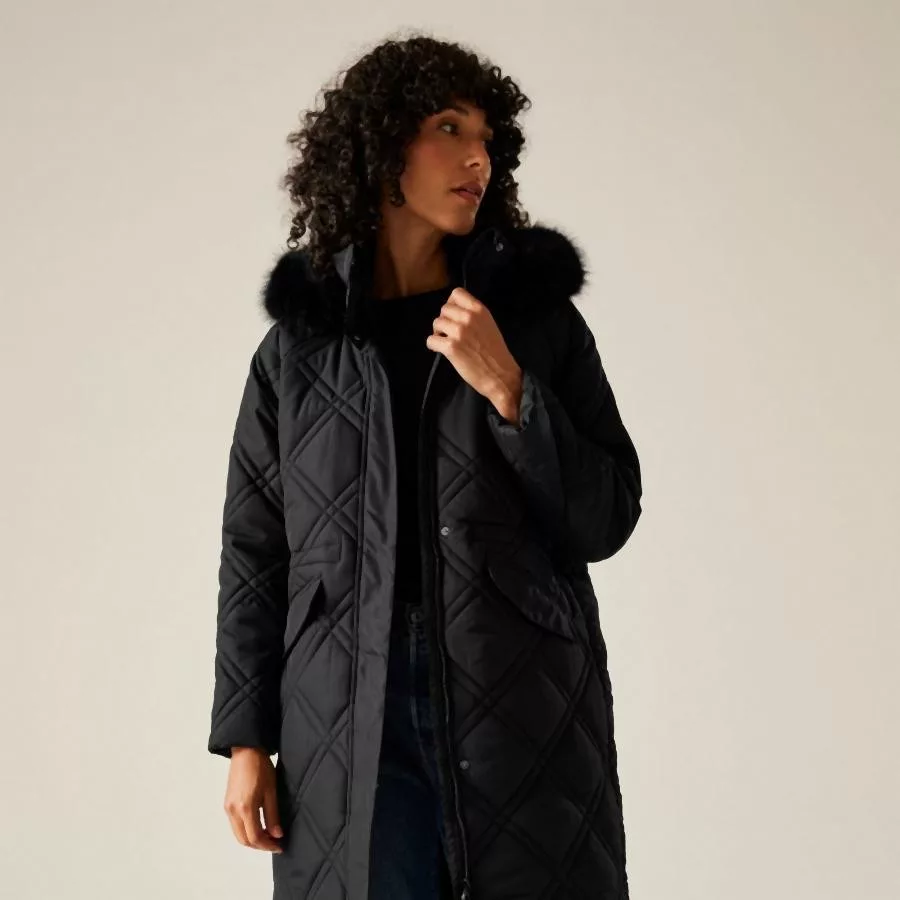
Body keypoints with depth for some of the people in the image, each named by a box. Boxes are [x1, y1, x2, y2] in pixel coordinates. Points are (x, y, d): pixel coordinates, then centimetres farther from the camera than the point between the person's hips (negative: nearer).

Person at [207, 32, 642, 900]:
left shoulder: (539, 316, 4)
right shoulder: (299, 340, 5)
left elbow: (605, 521, 1)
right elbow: (254, 551, 7)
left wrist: (507, 389, -11)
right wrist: (247, 741, 3)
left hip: (526, 711, 0)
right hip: (350, 721, 0)